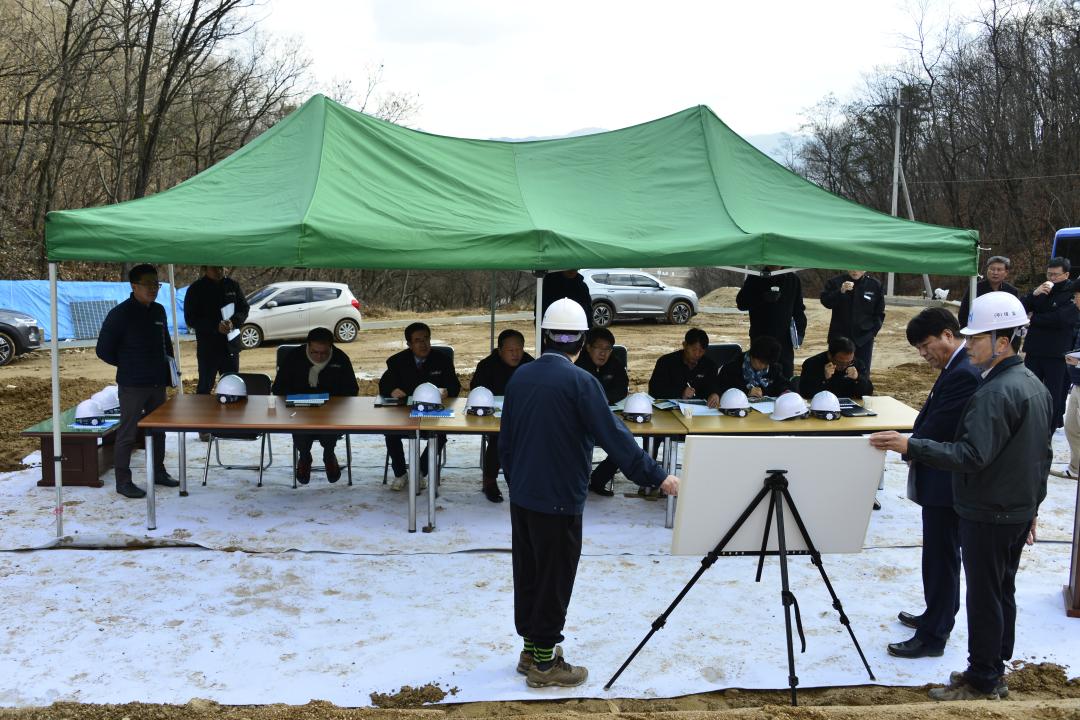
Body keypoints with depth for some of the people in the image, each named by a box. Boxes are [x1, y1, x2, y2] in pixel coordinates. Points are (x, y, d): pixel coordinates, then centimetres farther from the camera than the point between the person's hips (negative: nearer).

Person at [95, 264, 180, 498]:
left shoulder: (158, 311, 9)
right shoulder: (120, 313, -11)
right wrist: (128, 365, -1)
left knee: (158, 429, 16)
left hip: (157, 382, 7)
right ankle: (123, 481, 5)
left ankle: (158, 472, 29)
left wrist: (168, 364, 13)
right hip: (132, 385, -7)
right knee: (128, 433, -2)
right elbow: (104, 350, -9)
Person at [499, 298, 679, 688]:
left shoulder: (520, 377, 4)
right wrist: (658, 477, -15)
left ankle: (531, 649, 27)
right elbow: (615, 436, -20)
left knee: (527, 573, 16)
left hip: (522, 497, 7)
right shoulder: (580, 381, -17)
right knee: (554, 581, 3)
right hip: (559, 500, -7)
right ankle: (544, 663, 11)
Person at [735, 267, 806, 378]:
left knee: (786, 375, -2)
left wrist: (800, 331, 1)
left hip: (785, 338, 1)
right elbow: (741, 303, -2)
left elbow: (799, 308, 12)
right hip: (760, 336, -1)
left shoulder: (793, 280, 9)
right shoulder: (754, 279, 4)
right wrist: (762, 297, -16)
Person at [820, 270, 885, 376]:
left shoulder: (875, 285, 4)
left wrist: (873, 331, -1)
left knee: (863, 374, 1)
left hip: (864, 338, 1)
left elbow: (879, 313, 10)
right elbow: (825, 301, -11)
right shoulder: (835, 282, 1)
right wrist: (841, 291, -25)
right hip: (839, 336, 0)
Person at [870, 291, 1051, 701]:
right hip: (1019, 511, 10)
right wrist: (1031, 506, 23)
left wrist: (910, 447, -33)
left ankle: (982, 682, 12)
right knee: (1003, 592, 18)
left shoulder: (996, 393, -24)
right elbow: (1042, 455, 15)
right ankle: (994, 669, 30)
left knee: (983, 596, 1)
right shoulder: (1035, 386, 8)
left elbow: (971, 455, -30)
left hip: (987, 515, -10)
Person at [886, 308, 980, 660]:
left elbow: (935, 430, -22)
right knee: (939, 554, 21)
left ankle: (932, 636, 11)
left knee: (940, 556, 1)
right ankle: (936, 617, 36)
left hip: (946, 483, -10)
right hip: (943, 482, 10)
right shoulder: (958, 368, 8)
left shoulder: (963, 374, -24)